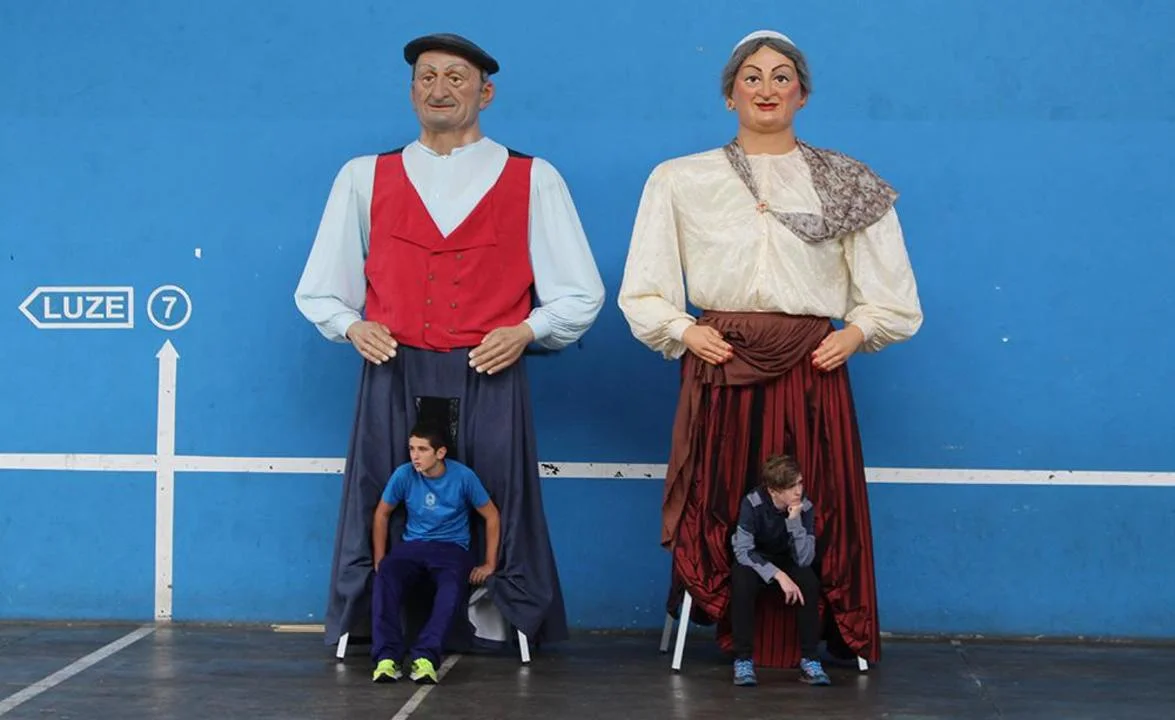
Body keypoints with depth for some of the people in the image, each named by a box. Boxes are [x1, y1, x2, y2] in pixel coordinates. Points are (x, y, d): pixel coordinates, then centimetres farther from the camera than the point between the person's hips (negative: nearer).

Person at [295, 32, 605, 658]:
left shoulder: (533, 180, 10)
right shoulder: (364, 177, 14)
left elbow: (580, 294, 9)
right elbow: (319, 290, 16)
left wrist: (526, 332, -6)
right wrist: (351, 326, -2)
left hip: (490, 379, -1)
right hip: (394, 375, 1)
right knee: (388, 520, -1)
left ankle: (489, 630, 10)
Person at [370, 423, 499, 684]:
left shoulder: (463, 476, -8)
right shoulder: (404, 474, -5)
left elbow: (491, 516, 2)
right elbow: (382, 514, 10)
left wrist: (490, 564, -1)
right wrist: (379, 560, 3)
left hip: (452, 548, -1)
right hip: (412, 545, 1)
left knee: (452, 587, -38)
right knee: (385, 577, -34)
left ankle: (425, 657, -45)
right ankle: (387, 656, -39)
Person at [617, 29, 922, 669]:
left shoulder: (847, 183, 10)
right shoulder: (679, 179, 9)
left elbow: (890, 294, 11)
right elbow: (643, 291, 8)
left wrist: (855, 333, -3)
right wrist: (682, 330, -7)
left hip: (811, 370, 0)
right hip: (720, 368, 0)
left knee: (814, 510, -2)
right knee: (721, 510, -2)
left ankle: (805, 642, 11)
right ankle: (731, 638, 11)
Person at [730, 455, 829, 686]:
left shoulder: (804, 507, -21)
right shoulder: (753, 503, -27)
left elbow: (804, 559, -25)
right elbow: (743, 550, -28)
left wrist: (794, 520, -37)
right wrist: (778, 576, -39)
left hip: (787, 560, 2)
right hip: (753, 561, -2)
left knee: (809, 583, -29)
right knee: (743, 582, -35)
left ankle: (810, 660, -20)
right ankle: (743, 660, -25)